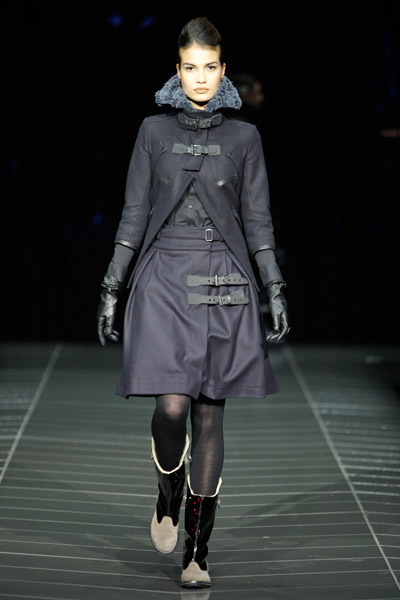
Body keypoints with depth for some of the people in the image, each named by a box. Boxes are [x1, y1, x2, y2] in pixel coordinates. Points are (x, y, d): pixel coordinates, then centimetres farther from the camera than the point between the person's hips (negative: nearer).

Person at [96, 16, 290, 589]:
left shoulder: (244, 137, 6)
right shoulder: (154, 131, 6)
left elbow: (258, 220, 7)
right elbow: (133, 214, 7)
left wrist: (276, 292, 0)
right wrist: (111, 288, 3)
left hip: (224, 284, 1)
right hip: (164, 279, 0)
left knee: (210, 415, 1)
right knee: (172, 406, -15)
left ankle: (197, 549, 10)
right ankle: (169, 497, 17)